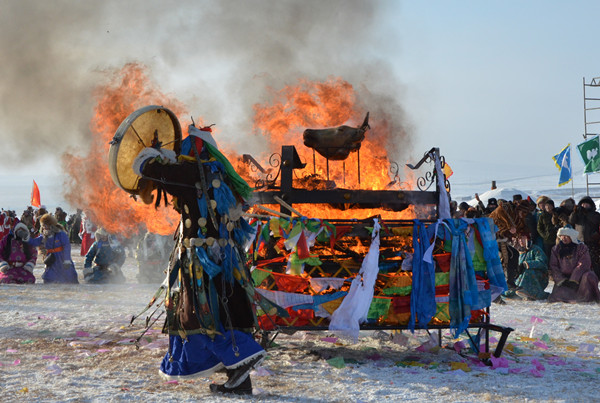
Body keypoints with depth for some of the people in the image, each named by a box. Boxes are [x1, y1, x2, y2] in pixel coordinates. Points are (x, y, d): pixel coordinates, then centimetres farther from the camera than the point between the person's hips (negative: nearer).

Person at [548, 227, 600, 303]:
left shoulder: (581, 247, -3)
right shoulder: (556, 249, 6)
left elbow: (583, 265, -12)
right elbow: (553, 267, 1)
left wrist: (573, 280, -21)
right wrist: (562, 280, -13)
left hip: (579, 276, -1)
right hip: (563, 277, 1)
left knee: (588, 277, -35)